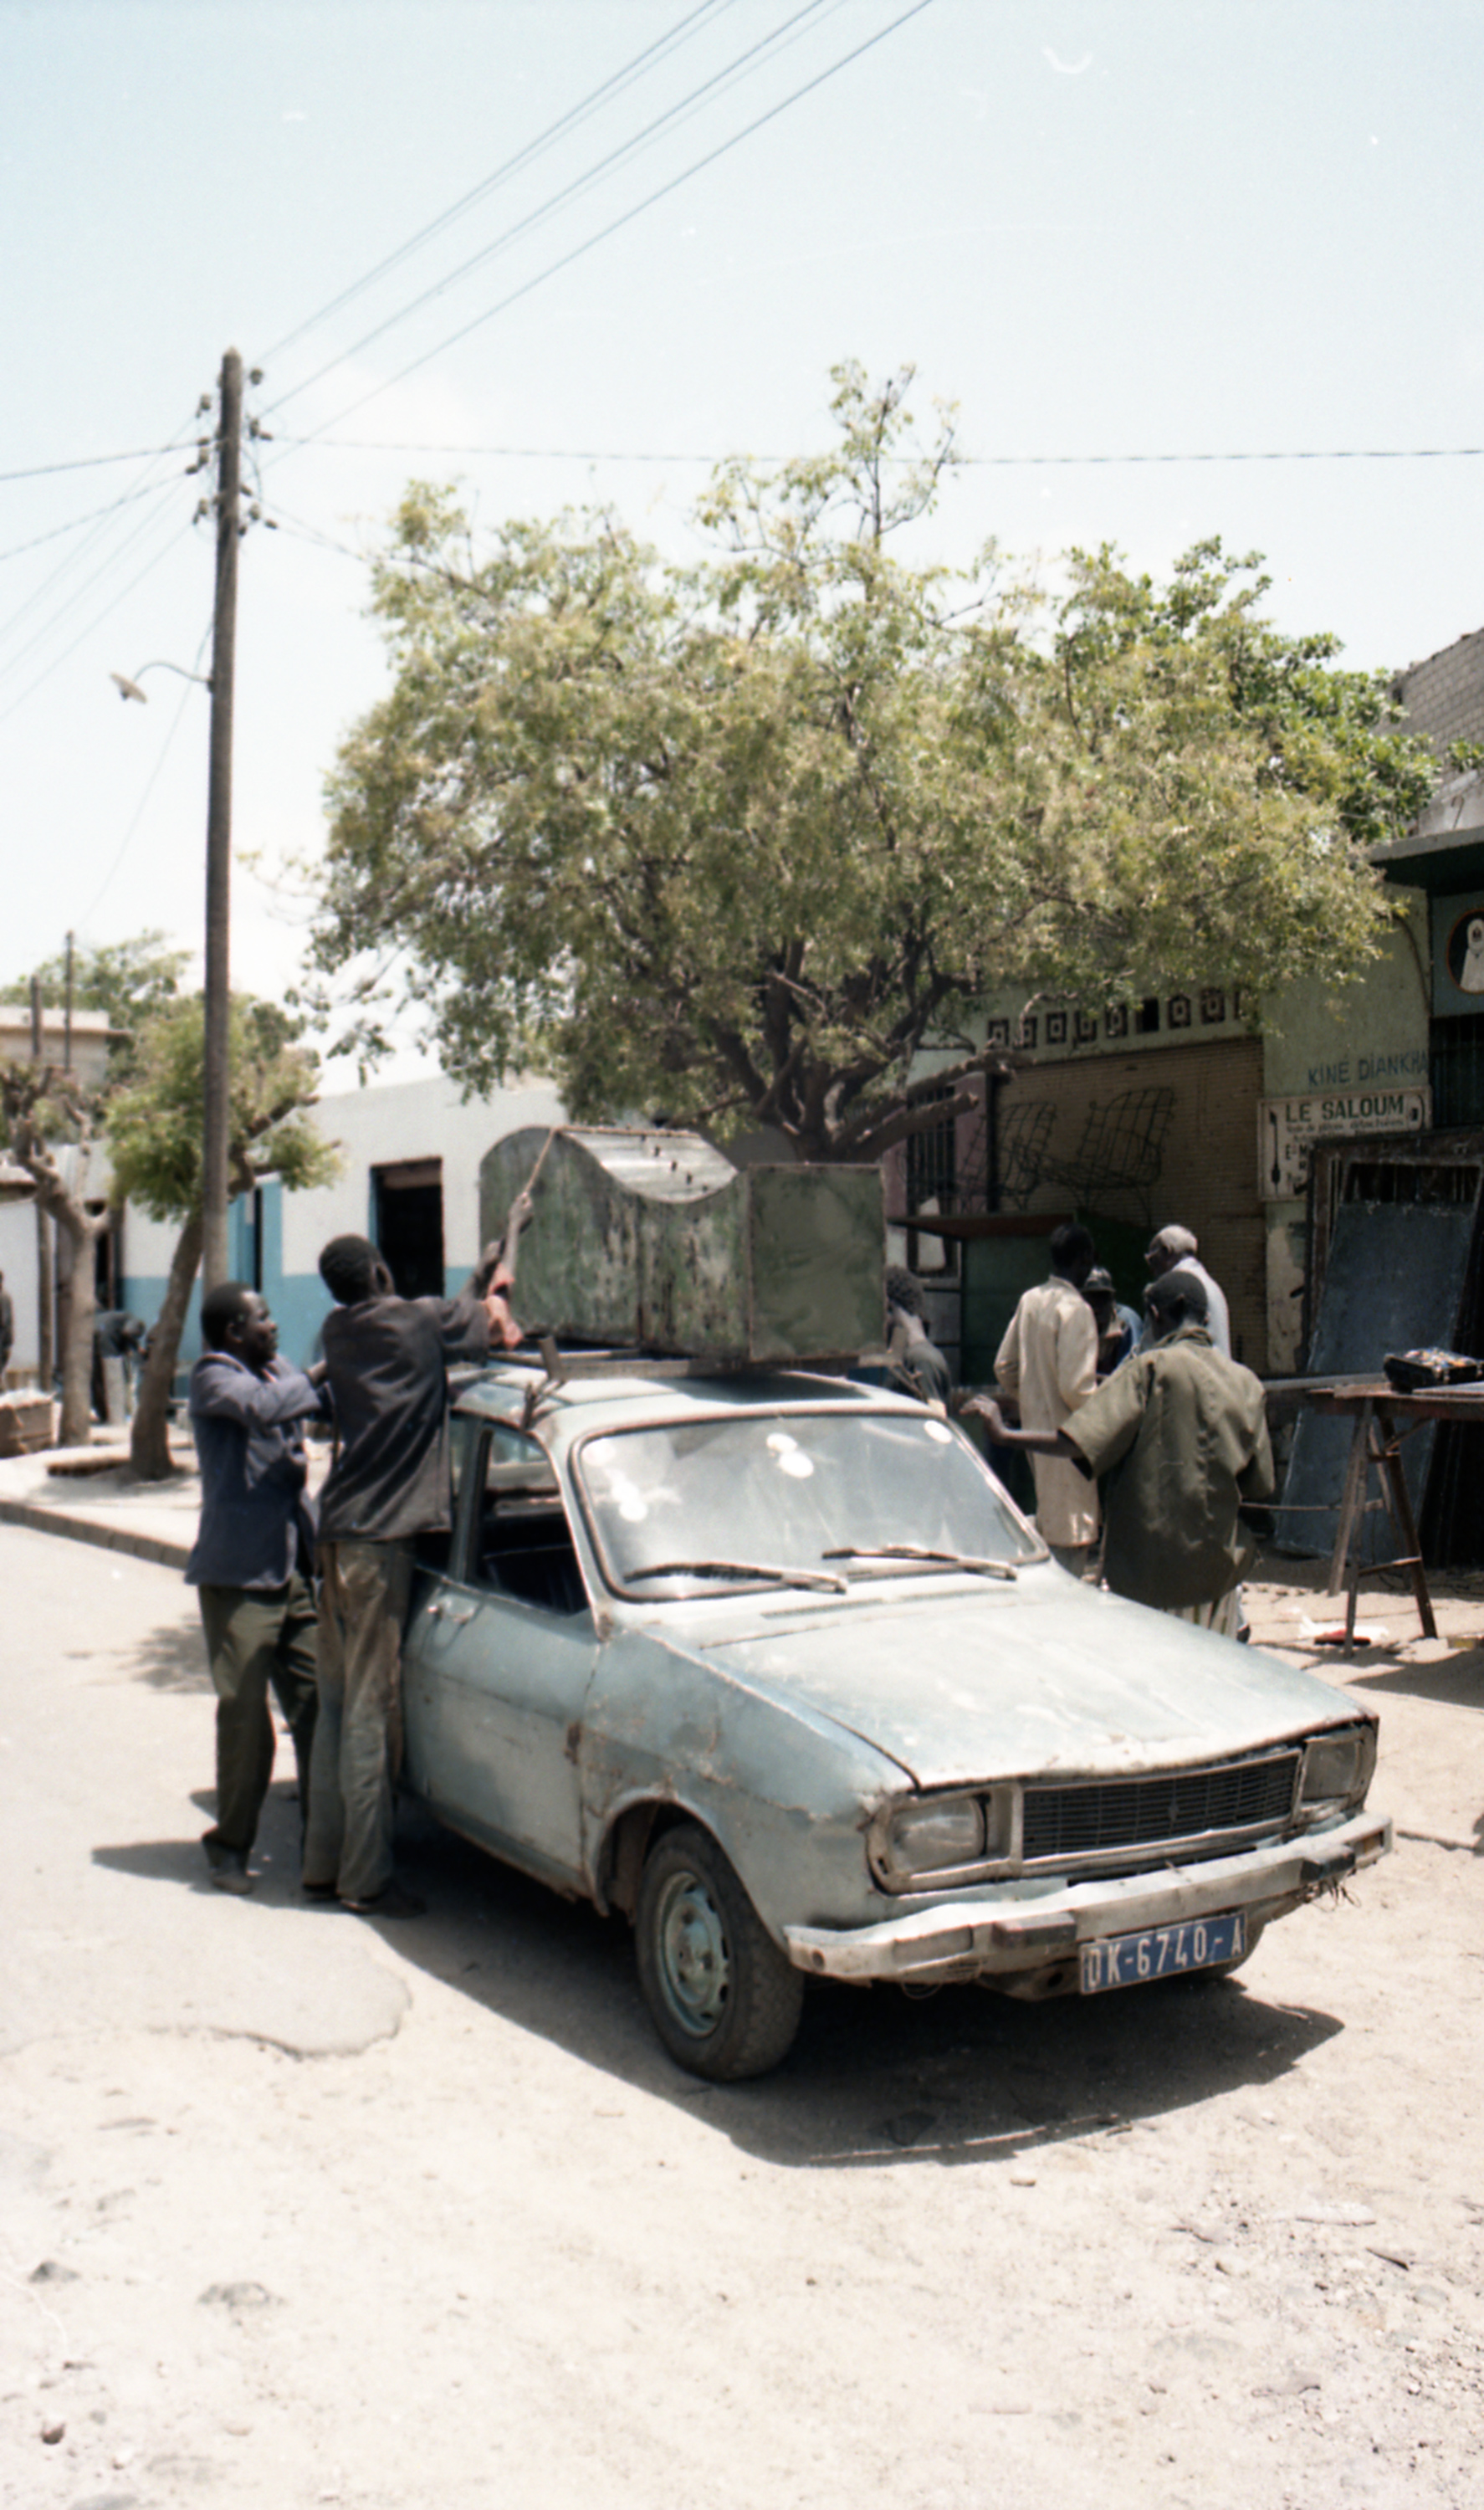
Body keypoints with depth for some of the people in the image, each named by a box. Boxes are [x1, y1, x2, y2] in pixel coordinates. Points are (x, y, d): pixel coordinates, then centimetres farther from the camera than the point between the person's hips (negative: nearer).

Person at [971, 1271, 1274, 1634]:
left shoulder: (1150, 1368, -9)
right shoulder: (1247, 1383, 4)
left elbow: (1078, 1444, -17)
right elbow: (1258, 1488, 8)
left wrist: (1004, 1434, -8)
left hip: (1149, 1566, -4)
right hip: (1216, 1566, 4)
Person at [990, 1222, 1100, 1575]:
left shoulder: (1029, 1301, 7)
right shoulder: (1075, 1309, -17)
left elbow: (1003, 1368, 13)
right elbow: (1076, 1388, -22)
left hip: (1035, 1427, 8)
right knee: (1071, 1542, -3)